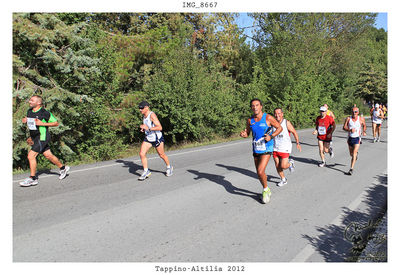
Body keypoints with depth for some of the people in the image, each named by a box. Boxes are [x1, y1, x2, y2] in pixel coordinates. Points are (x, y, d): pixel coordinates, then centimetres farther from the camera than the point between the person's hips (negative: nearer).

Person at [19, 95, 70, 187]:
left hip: (42, 137, -8)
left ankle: (33, 178, -1)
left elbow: (56, 123, -10)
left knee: (31, 155, -12)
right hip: (34, 137, 8)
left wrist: (42, 123, -19)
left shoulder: (45, 113, -15)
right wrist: (25, 120, 3)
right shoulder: (29, 111, 7)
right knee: (48, 155, 14)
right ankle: (63, 168, 32)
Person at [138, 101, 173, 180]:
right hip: (148, 138, 7)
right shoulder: (144, 115, 5)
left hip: (157, 138, -7)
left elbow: (160, 127, -28)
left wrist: (148, 128, -32)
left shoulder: (152, 115, -20)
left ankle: (169, 167, 36)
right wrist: (144, 129, 3)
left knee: (161, 155, 10)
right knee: (141, 154, -7)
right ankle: (146, 171, 6)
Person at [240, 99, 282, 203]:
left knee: (260, 171, -18)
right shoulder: (250, 120, 2)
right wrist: (243, 134, -12)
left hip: (266, 149, -5)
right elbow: (247, 133, 12)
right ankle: (266, 191, 36)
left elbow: (279, 128, -3)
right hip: (256, 149, 5)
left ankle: (266, 189, 8)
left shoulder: (268, 118, -11)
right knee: (260, 174, 13)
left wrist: (271, 136, -18)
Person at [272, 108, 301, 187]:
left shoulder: (286, 123, -11)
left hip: (285, 148, -4)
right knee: (277, 166, 7)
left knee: (283, 166, -7)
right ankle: (283, 180, 27)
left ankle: (290, 163, 26)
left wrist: (298, 143, 0)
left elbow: (294, 132, -1)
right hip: (275, 148, 4)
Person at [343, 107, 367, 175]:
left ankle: (351, 169, -13)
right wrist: (350, 130, -23)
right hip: (350, 138, 3)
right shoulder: (348, 119, -4)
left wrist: (364, 131, -2)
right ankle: (356, 153, 55)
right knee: (351, 154, 16)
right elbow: (344, 127, -5)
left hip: (357, 138, -2)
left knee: (354, 153, -14)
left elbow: (364, 125, 15)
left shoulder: (361, 119, -3)